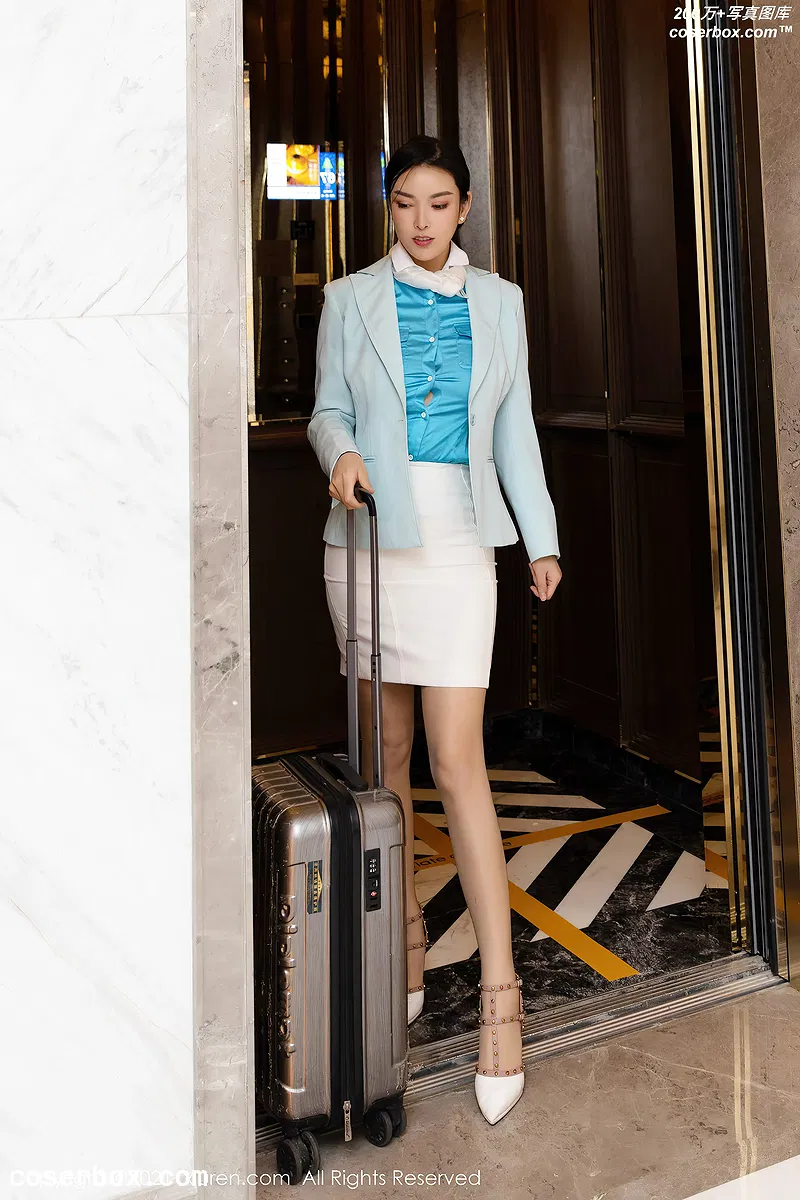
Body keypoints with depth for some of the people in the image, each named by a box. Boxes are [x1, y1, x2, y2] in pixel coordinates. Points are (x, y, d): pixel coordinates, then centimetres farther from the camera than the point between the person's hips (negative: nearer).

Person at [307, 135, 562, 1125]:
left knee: (457, 761, -9)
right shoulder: (350, 299, 8)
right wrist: (340, 453, -15)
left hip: (458, 542, -1)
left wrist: (542, 539, 11)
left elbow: (513, 427, 13)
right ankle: (404, 943, 27)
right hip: (369, 537, 1)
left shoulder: (498, 301, 11)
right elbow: (327, 409, 8)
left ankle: (499, 996, -3)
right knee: (387, 753, 9)